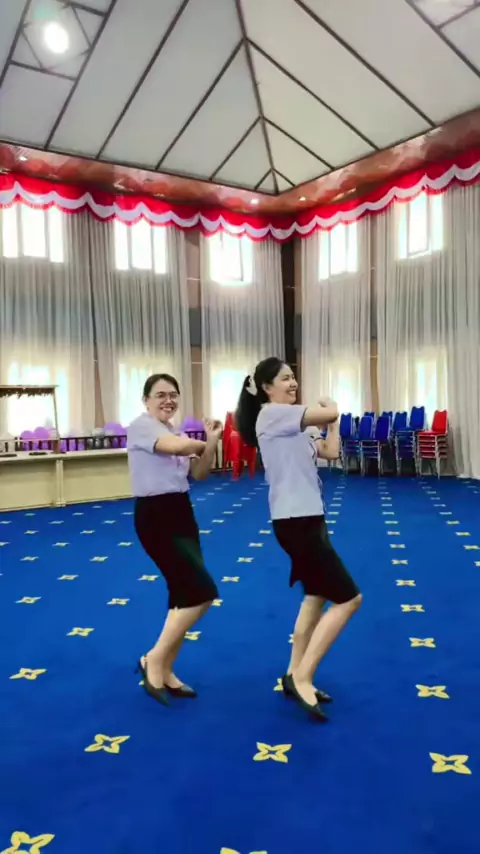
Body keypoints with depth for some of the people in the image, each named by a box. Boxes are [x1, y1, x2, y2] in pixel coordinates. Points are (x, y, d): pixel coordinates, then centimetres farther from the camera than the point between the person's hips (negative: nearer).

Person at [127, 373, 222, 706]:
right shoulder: (141, 426, -12)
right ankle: (154, 660, 3)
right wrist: (204, 442, -8)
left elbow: (199, 473, 11)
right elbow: (178, 446, -29)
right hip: (155, 516, -9)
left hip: (182, 512, 9)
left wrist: (212, 442, -3)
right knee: (203, 591, -12)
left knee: (186, 593, 10)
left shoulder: (175, 431, 15)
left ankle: (165, 672, 23)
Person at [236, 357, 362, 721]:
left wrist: (332, 423, 7)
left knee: (317, 596, 18)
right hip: (295, 521, -10)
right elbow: (330, 414, -19)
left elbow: (331, 451, 11)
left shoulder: (291, 425, 16)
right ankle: (302, 678, 0)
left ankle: (295, 675, 28)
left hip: (306, 517, 10)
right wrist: (330, 407, 1)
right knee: (349, 598, -7)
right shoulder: (272, 415, -14)